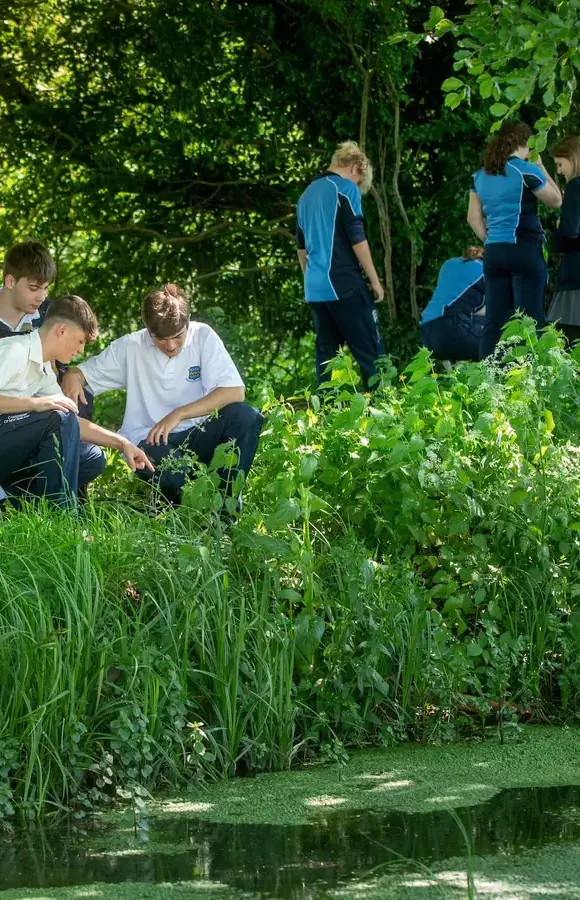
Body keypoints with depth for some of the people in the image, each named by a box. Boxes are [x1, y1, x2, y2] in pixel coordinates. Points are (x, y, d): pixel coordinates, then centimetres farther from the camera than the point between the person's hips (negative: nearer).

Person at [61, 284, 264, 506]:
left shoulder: (203, 336, -3)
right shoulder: (129, 347, 0)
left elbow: (234, 392, -13)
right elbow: (80, 373, 7)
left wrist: (179, 414, -21)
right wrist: (72, 378, -20)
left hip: (197, 435, 2)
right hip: (151, 442, -2)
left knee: (245, 416, -28)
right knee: (171, 470, -40)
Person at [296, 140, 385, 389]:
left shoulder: (307, 194, 18)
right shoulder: (345, 188, -5)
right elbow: (357, 239, -10)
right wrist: (374, 280, -4)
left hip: (315, 288, 8)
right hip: (343, 284, -8)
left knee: (326, 352, 8)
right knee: (370, 351, -7)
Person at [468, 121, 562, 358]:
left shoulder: (481, 175, 11)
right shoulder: (526, 170, -8)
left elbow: (473, 217, 14)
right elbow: (556, 200, 4)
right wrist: (540, 167, 9)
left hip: (493, 252, 6)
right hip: (525, 250, -6)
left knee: (494, 321, 6)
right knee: (530, 320, -4)